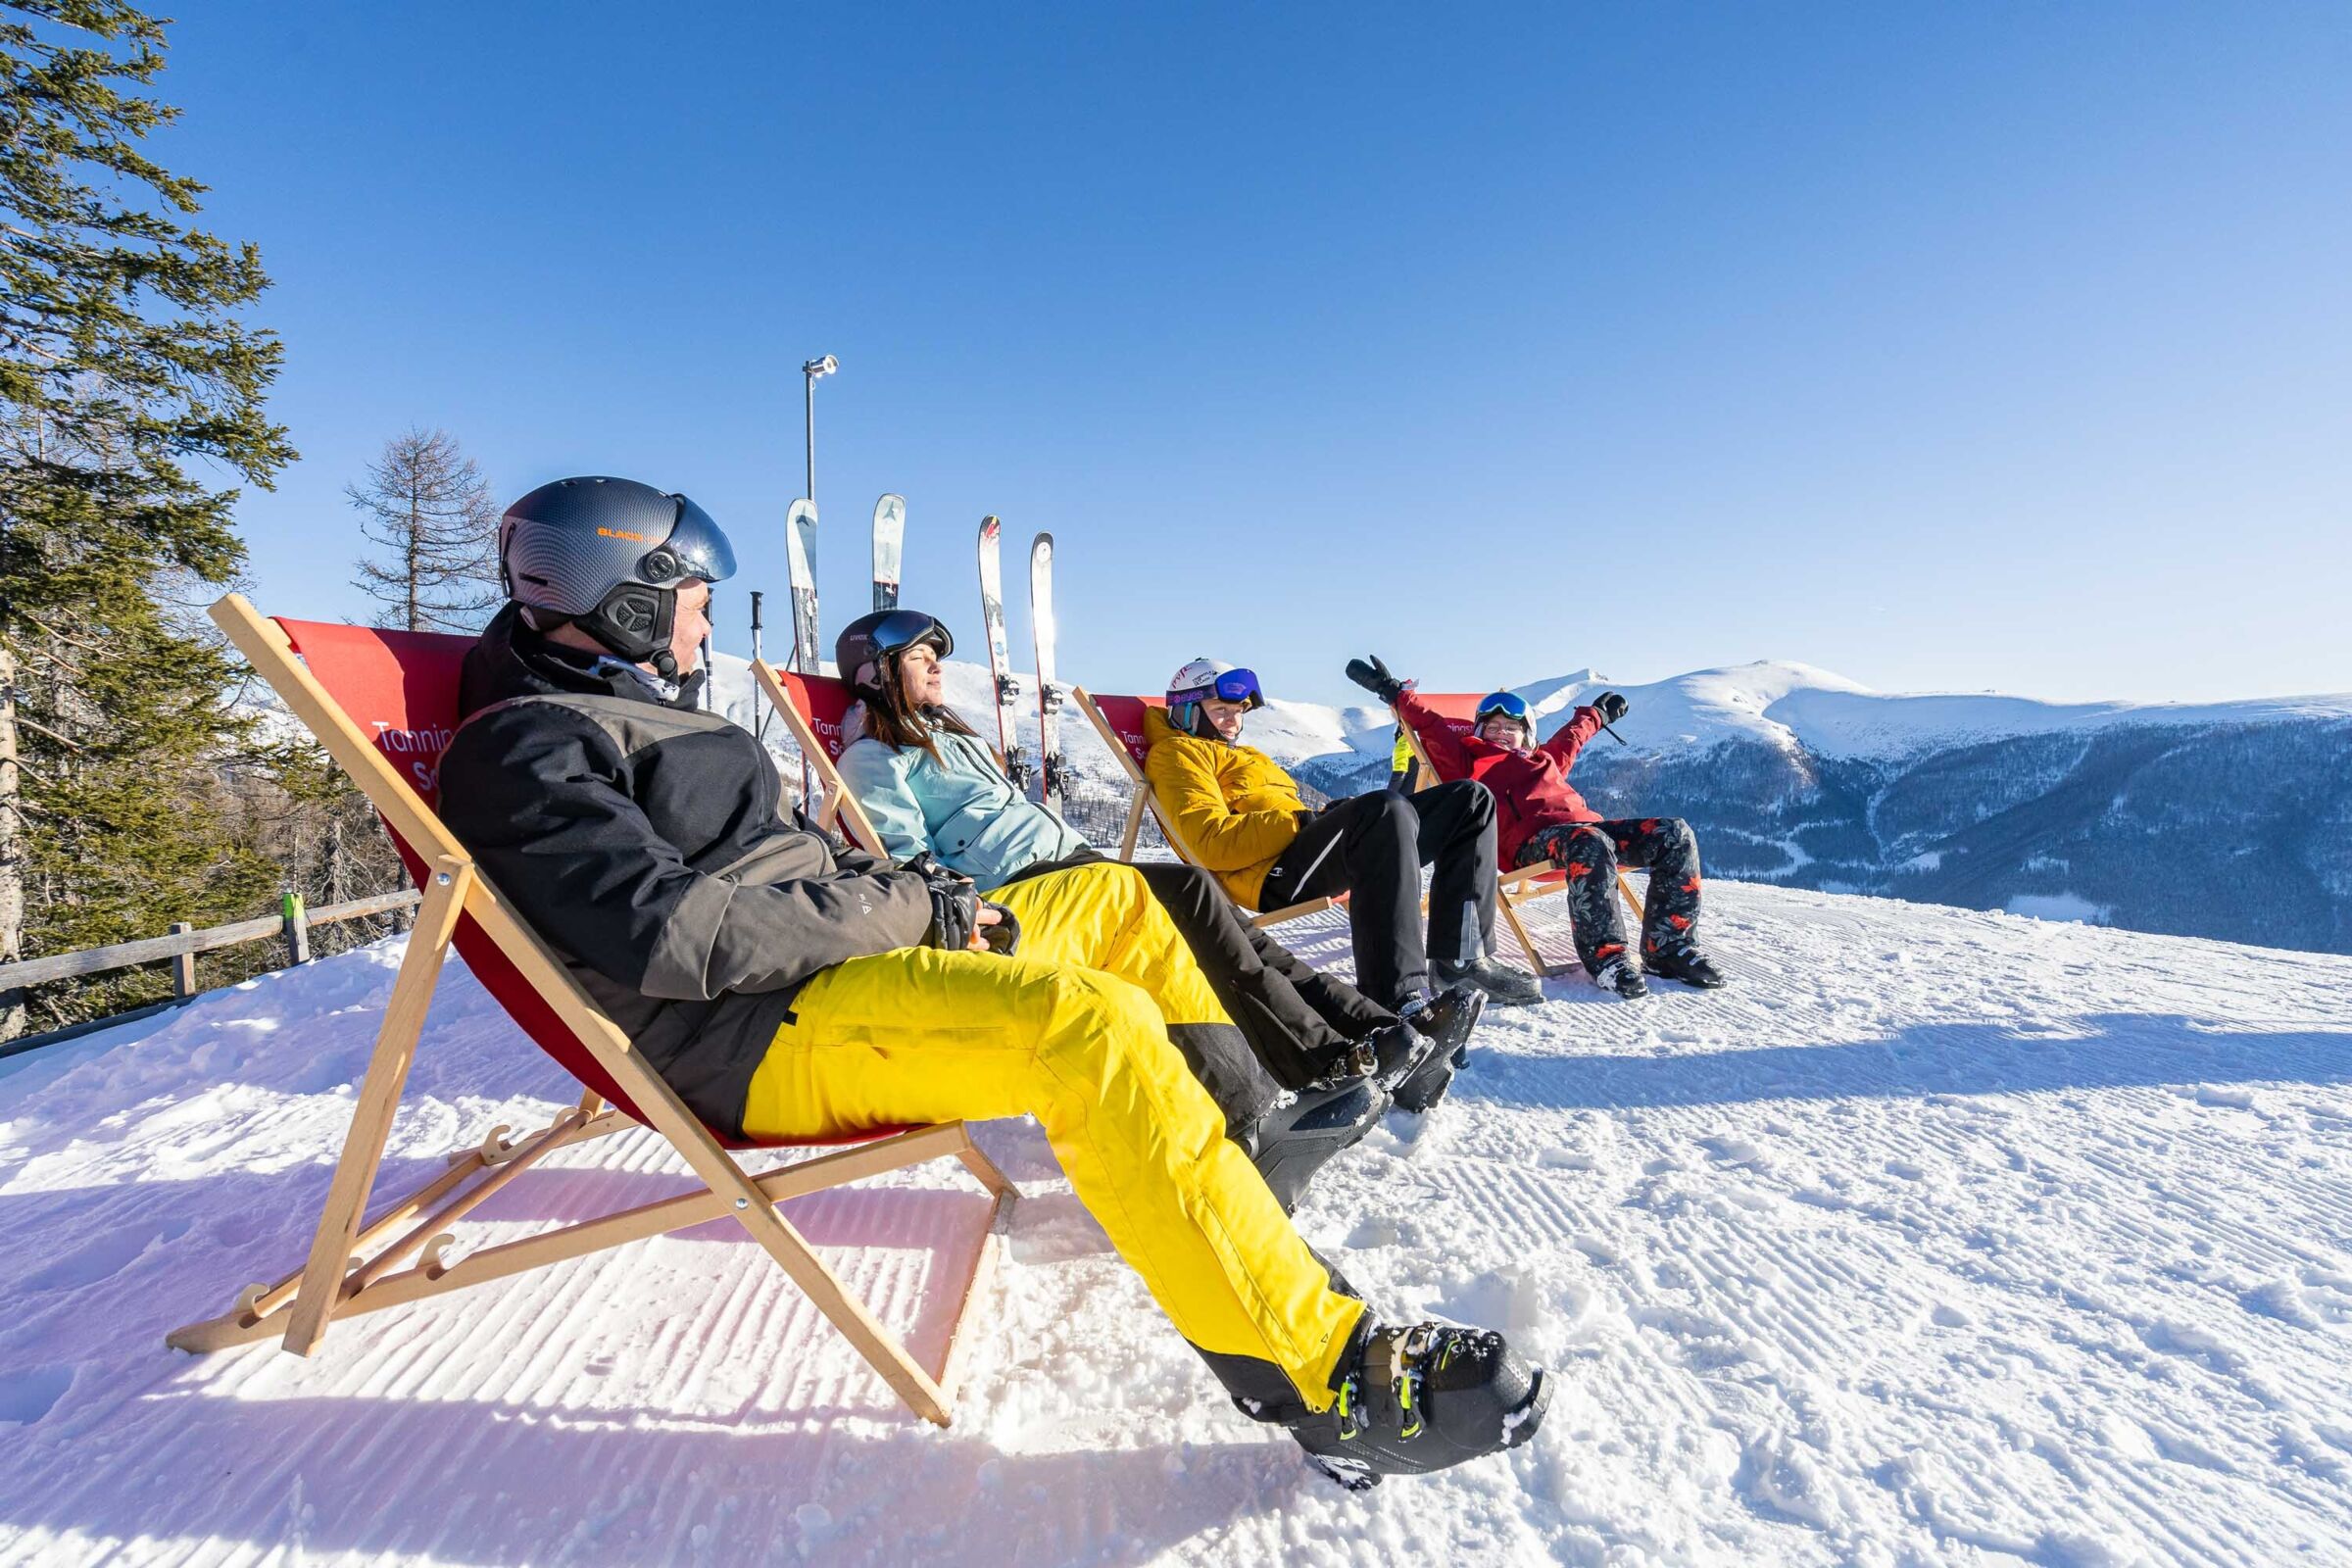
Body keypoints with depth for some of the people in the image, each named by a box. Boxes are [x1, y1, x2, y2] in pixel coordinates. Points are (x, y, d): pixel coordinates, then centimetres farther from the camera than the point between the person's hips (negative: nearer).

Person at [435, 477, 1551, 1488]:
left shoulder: (626, 705, 23)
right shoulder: (526, 747, -7)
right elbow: (674, 932, -22)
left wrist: (930, 899, 4)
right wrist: (908, 908, -15)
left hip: (834, 952, 10)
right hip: (757, 1037, -10)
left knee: (1114, 897, 11)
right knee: (1094, 1024, -31)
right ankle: (1328, 1378, -24)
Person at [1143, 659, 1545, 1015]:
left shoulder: (1240, 756, 38)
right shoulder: (1176, 751, 7)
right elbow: (1211, 842, -11)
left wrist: (1325, 817, 4)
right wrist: (1302, 820, -15)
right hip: (1276, 872, -9)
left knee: (1469, 800, 6)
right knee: (1387, 808, -38)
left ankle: (1459, 957, -5)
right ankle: (1396, 997, -42)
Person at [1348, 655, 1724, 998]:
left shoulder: (1545, 759, 39)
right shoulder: (1470, 761, 21)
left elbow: (1570, 738, 57)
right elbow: (1433, 727, 16)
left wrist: (1596, 713, 71)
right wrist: (1397, 693, 12)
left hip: (1587, 824, 7)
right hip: (1531, 839, -7)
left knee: (1674, 834, -11)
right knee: (1590, 845, -41)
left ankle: (1668, 948, -11)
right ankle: (1605, 956, -36)